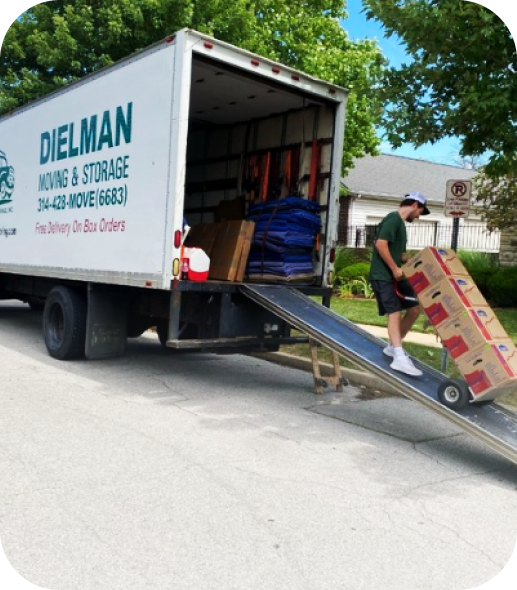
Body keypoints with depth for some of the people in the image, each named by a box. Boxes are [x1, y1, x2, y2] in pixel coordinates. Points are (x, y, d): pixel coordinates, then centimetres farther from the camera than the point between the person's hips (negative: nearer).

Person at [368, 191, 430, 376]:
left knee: (414, 308, 9)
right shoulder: (393, 219, -12)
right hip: (383, 276, -10)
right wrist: (395, 268, -20)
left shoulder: (400, 222, 19)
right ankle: (400, 358, -22)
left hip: (394, 276, 10)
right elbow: (380, 244, -24)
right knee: (395, 312, -17)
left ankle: (393, 346, 21)